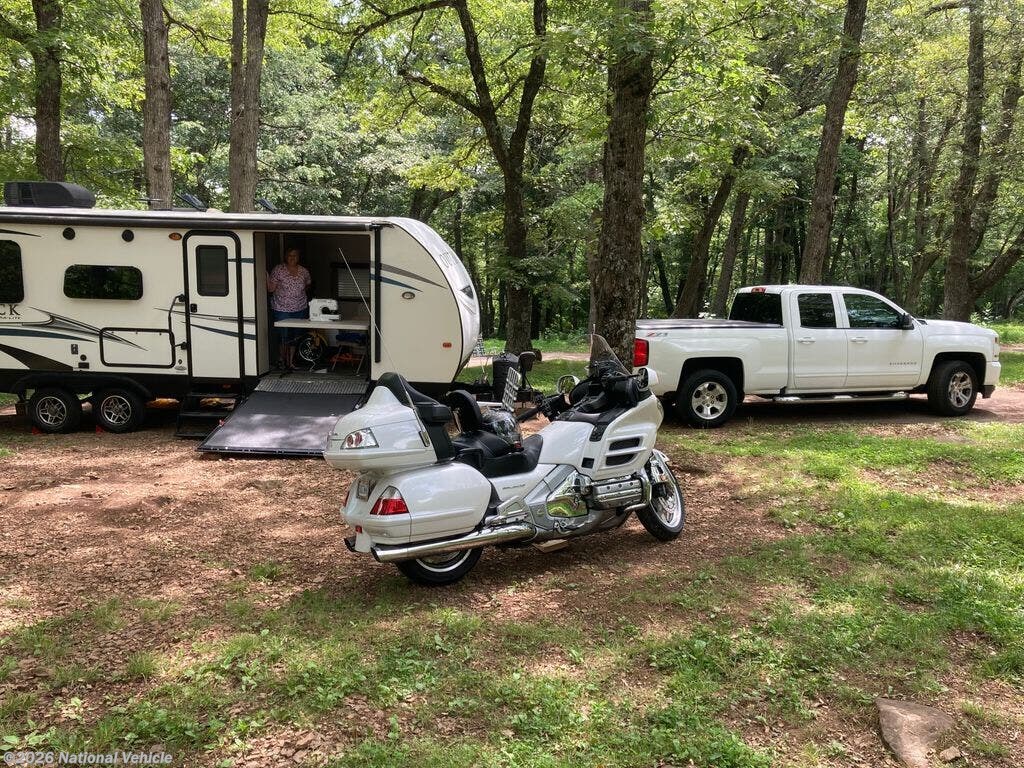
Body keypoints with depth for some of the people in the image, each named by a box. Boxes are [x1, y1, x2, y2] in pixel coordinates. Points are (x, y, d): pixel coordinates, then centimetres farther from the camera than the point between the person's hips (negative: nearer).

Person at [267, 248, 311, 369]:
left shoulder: (304, 271, 5)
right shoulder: (278, 270, -5)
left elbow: (307, 286, 22)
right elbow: (271, 289, -8)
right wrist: (267, 279, -22)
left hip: (300, 309, 3)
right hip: (282, 309, -3)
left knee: (296, 336, 6)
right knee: (285, 337, -2)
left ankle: (291, 361, 17)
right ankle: (284, 359, 17)